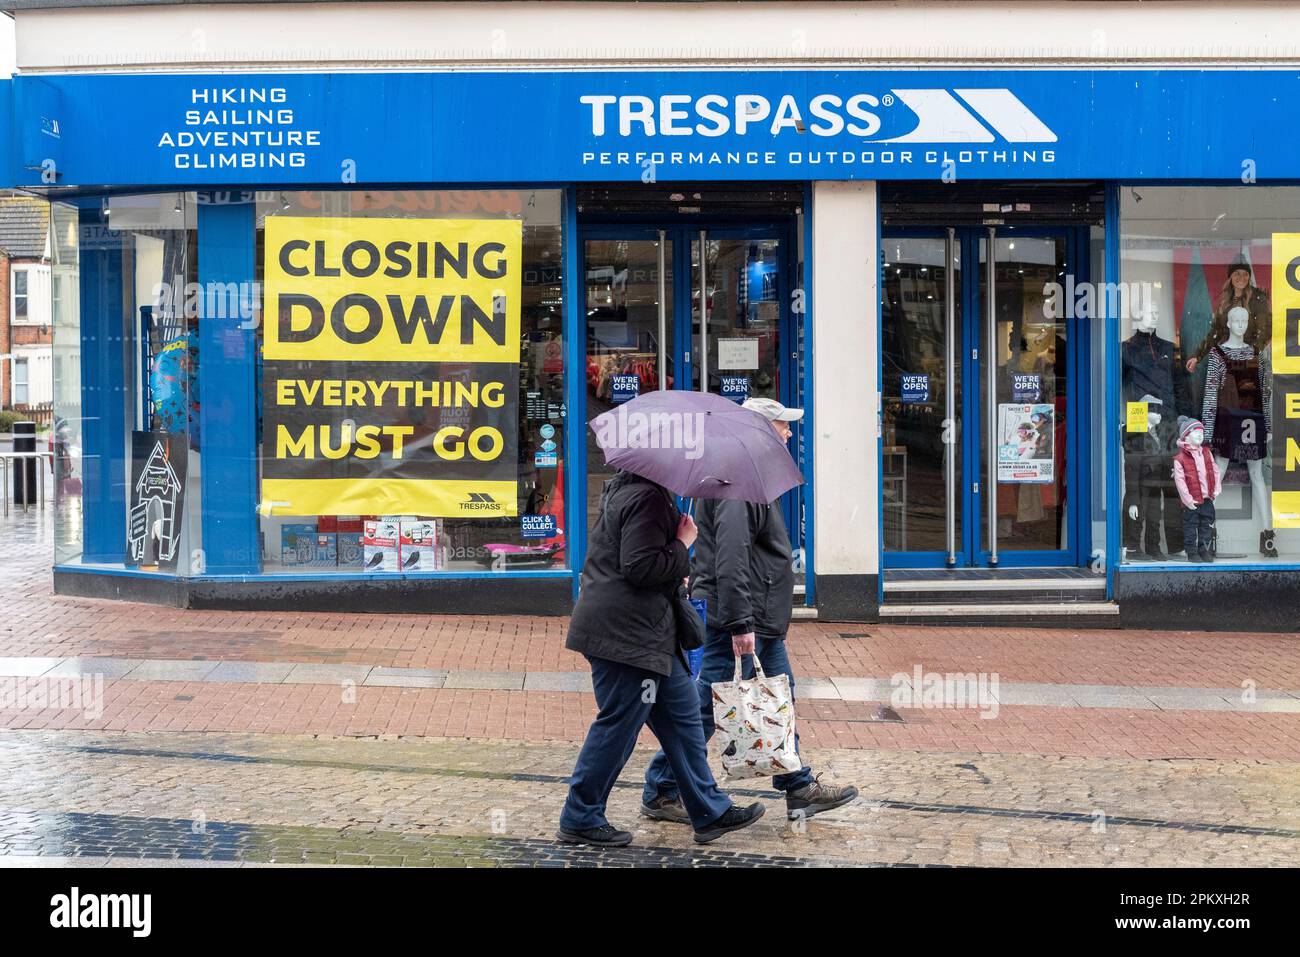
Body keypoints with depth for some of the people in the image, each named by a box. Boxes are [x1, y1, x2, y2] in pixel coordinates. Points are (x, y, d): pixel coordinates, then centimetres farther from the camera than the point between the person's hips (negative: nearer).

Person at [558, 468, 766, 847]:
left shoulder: (625, 490, 16)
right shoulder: (648, 498, -18)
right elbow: (640, 566, -25)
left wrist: (675, 575, 20)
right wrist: (682, 546, -12)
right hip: (626, 633, -12)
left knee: (681, 713, 15)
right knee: (618, 725, -2)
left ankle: (710, 811, 23)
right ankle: (579, 819, 10)